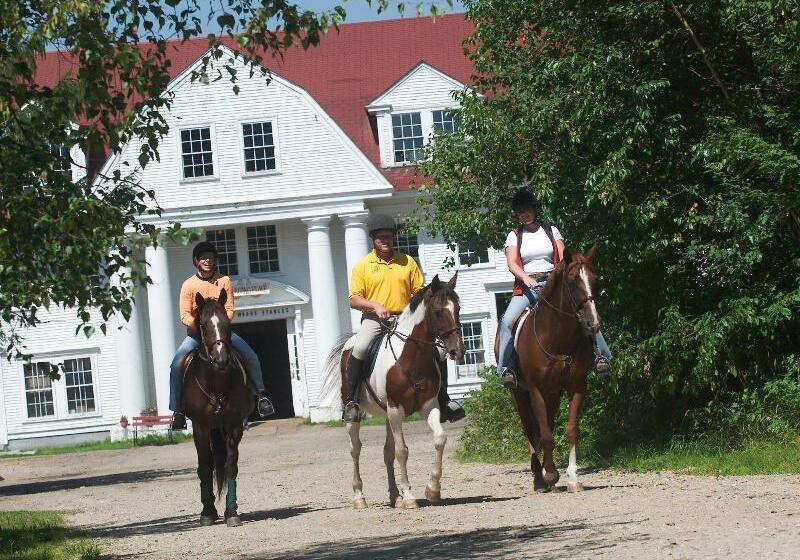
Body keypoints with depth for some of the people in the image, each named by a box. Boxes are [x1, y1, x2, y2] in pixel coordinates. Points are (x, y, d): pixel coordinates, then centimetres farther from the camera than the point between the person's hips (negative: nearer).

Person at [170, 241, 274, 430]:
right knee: (177, 366, -23)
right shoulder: (189, 285, -4)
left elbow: (230, 310, -2)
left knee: (251, 357, -16)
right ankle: (177, 410, -15)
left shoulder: (224, 281, 0)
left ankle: (260, 396, 0)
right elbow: (185, 315, -8)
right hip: (195, 333, -1)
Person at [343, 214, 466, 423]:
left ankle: (443, 399, 0)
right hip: (374, 319, -2)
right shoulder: (363, 265, 5)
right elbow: (354, 299, 1)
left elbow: (419, 292, 12)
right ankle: (351, 401, -23)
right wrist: (375, 305, -17)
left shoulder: (407, 262, 11)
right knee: (360, 348, -31)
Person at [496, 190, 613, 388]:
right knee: (507, 321, -26)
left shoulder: (551, 231, 13)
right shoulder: (514, 236, 10)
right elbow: (512, 264, -4)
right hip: (526, 287, -1)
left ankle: (600, 353, -20)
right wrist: (525, 278, -24)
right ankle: (505, 367, -24)